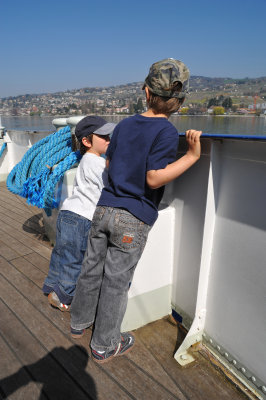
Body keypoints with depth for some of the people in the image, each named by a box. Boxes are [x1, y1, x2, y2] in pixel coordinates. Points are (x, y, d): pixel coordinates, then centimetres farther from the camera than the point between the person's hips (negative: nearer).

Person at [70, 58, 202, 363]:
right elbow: (154, 178, -20)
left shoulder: (124, 124, 6)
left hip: (104, 208, 6)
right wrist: (192, 156, -19)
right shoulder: (166, 132, -13)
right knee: (116, 281, 7)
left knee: (92, 268, 19)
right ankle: (104, 345, 26)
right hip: (134, 219, -5)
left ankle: (79, 322, 41)